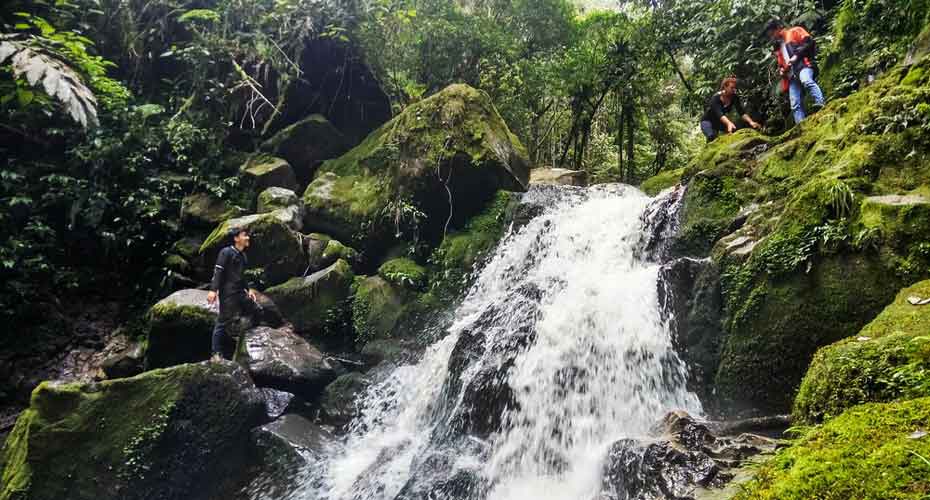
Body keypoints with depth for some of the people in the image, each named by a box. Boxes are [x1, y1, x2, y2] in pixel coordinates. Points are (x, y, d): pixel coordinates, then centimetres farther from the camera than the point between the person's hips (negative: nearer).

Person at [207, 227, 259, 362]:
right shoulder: (226, 252, -8)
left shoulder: (242, 255, 17)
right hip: (228, 293, -9)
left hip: (240, 292, 9)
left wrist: (247, 290, 24)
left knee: (255, 309, 10)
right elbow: (218, 271, -16)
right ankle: (216, 354, -3)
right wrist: (213, 289, -24)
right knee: (223, 322, -7)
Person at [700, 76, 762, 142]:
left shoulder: (734, 97, -12)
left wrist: (751, 122, -39)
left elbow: (742, 112, -19)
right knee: (712, 137, -34)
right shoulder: (716, 98, -28)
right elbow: (719, 114, -44)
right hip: (708, 121, -6)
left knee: (739, 130, -17)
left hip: (721, 122, 6)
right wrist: (729, 123, -63)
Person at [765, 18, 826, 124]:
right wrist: (782, 70, 16)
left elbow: (809, 42, -2)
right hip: (791, 75, 6)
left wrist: (796, 56, -10)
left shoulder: (795, 31, 14)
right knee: (795, 105, -9)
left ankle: (820, 105, -50)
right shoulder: (777, 47, 34)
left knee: (806, 81, -41)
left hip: (803, 64, -6)